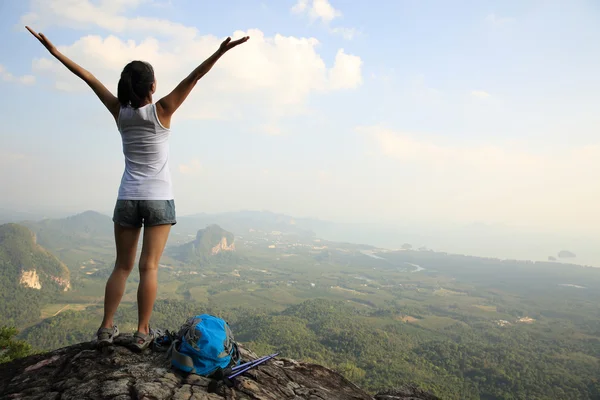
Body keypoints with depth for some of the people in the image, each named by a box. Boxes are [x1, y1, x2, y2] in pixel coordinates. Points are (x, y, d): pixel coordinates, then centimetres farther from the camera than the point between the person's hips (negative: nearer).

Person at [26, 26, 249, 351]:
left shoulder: (120, 112, 2)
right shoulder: (161, 111, -7)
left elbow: (89, 78, 8)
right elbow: (192, 79, -12)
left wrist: (54, 51, 17)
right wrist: (219, 53, -17)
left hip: (127, 199, 3)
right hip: (159, 199, -3)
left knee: (122, 266, 12)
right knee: (149, 267, -1)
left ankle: (106, 328, 14)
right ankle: (142, 333, 3)